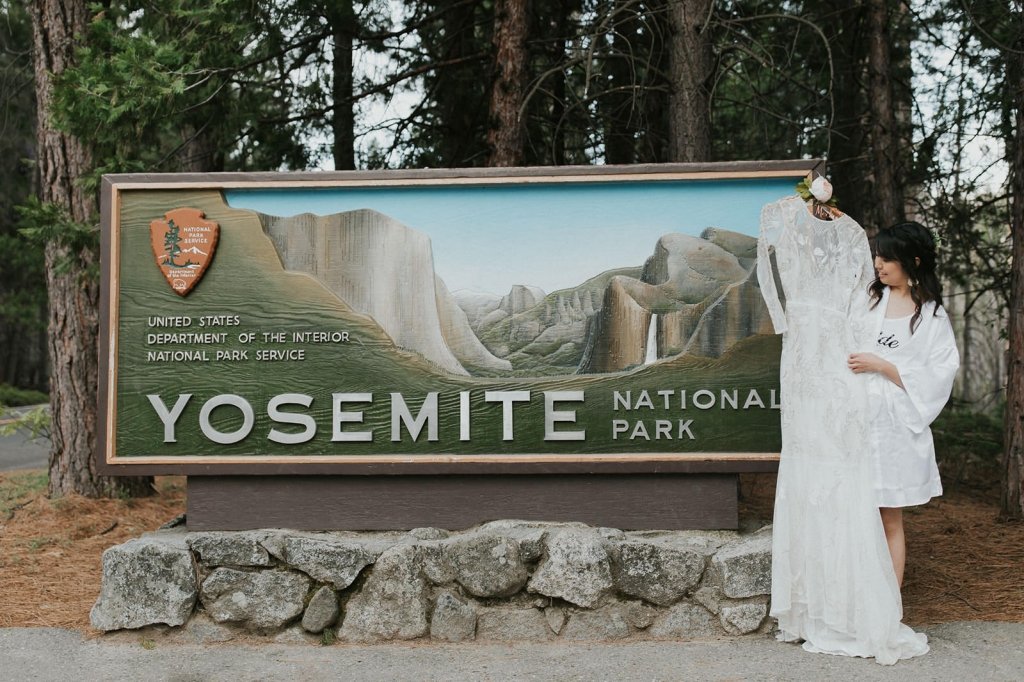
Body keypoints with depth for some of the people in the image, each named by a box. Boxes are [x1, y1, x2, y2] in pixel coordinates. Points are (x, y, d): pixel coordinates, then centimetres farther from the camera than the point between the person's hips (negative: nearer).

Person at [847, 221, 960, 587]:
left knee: (890, 521, 6)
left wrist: (880, 365, -13)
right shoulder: (868, 297, 9)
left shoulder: (932, 317, 0)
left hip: (893, 423, -2)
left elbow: (935, 377, -7)